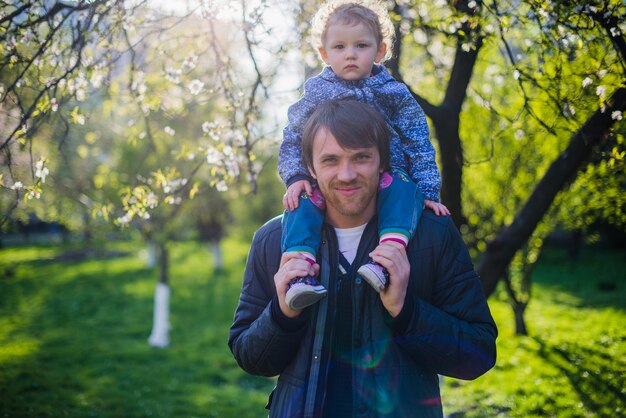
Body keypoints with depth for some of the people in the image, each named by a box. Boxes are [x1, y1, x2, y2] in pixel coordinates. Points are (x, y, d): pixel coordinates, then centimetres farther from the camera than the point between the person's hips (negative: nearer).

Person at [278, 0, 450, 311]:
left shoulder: (394, 95, 7)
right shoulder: (315, 94, 8)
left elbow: (418, 145, 6)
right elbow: (292, 142, 10)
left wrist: (428, 191, -4)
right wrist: (295, 177, -8)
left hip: (385, 178, -1)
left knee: (402, 190, -33)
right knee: (301, 206, -28)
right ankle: (299, 277, -41)